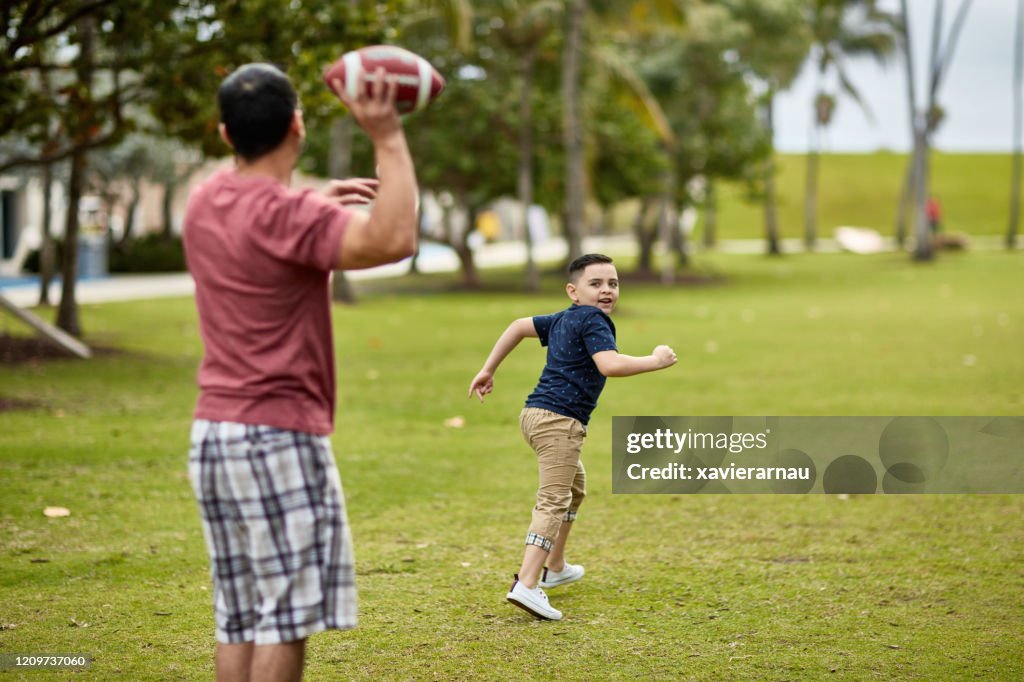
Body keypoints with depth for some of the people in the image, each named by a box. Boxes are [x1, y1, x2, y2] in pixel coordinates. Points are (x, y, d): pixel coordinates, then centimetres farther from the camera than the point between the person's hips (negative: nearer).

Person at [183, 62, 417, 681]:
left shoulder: (205, 204, 9)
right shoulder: (286, 216, -18)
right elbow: (395, 240, -30)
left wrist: (317, 204, 28)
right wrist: (388, 140, -25)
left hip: (214, 432, 9)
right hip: (280, 435, -9)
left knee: (240, 620, 12)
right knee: (286, 619, -3)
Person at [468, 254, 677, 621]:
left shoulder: (562, 320, 18)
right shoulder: (593, 320, -10)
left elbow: (519, 326, 25)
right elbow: (610, 364, -24)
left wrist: (488, 370, 29)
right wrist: (655, 361, -12)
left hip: (536, 413, 10)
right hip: (560, 420, -10)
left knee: (575, 485, 29)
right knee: (553, 502, -15)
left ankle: (555, 567, 39)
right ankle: (527, 584, -27)